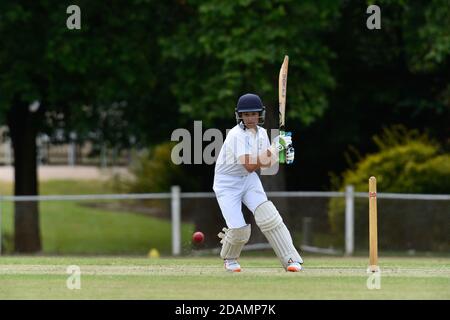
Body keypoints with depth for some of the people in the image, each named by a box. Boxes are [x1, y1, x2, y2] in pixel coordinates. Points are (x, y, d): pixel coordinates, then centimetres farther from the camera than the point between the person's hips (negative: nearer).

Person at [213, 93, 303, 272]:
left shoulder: (261, 133, -2)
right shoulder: (237, 135, -24)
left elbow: (265, 164, 6)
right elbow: (250, 166, -33)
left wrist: (284, 153, -12)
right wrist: (274, 148, -33)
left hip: (248, 180, 5)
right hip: (227, 183, -5)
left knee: (267, 215, -17)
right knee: (239, 229, -12)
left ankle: (291, 259, -18)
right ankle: (229, 258, 22)